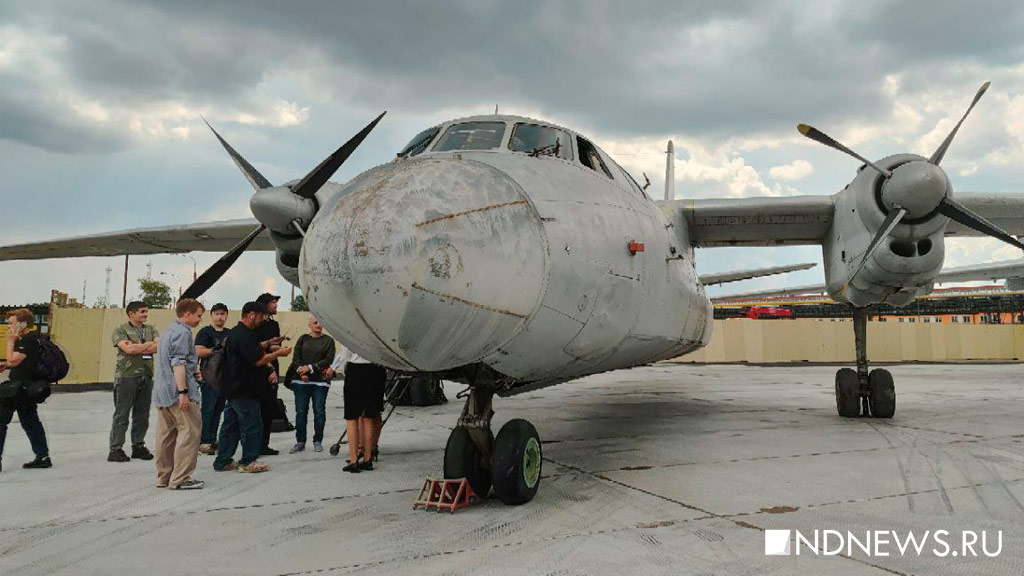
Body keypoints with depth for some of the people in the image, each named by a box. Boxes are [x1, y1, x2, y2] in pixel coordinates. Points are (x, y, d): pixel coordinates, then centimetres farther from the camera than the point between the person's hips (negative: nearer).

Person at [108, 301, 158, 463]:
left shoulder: (151, 330, 15)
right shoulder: (121, 330, 0)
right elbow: (128, 349, -15)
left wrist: (138, 348, -9)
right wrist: (149, 344, -4)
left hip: (146, 377, 5)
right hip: (126, 377, -5)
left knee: (142, 415, 9)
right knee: (122, 415, -2)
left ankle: (138, 446, 18)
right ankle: (115, 449, 4)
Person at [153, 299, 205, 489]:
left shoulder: (169, 330, 20)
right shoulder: (183, 332, -11)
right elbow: (178, 364, -20)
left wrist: (196, 370, 39)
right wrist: (183, 392, -23)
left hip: (162, 392, 10)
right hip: (177, 392, -10)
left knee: (166, 434, 12)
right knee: (189, 431, -6)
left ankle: (164, 477, 18)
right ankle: (180, 478, -7)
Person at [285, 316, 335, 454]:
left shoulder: (328, 340, 5)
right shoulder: (303, 339, 12)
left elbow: (328, 360, -4)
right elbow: (296, 357, 5)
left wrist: (310, 368, -11)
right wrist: (301, 372, -11)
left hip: (320, 381, -2)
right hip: (301, 380, 2)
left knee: (319, 411, 0)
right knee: (301, 411, 2)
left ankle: (318, 441, 10)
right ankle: (300, 442, 10)